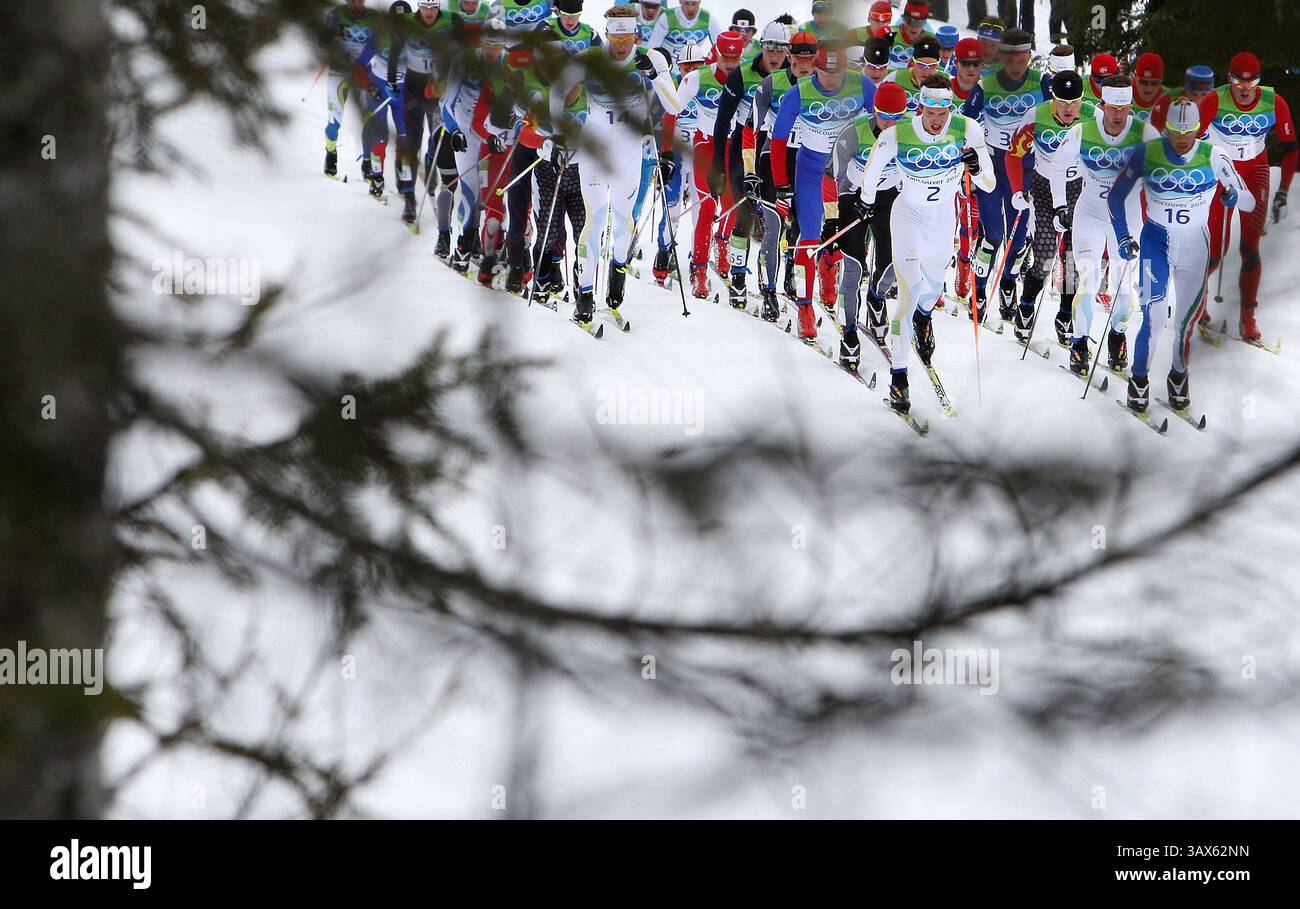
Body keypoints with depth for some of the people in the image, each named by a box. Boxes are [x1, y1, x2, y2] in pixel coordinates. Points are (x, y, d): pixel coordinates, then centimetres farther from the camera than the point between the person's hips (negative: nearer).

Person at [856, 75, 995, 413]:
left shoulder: (967, 130, -23)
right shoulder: (896, 136, -26)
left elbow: (988, 185, -20)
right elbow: (872, 169, -4)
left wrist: (976, 168, -41)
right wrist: (867, 202, 11)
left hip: (943, 217, 3)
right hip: (908, 215, -3)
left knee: (933, 284, 23)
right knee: (911, 289, -18)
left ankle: (923, 316, 61)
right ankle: (898, 375, -12)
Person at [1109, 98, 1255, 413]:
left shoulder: (1213, 156, -12)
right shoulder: (1147, 153, -11)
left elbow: (1249, 201, -5)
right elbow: (1116, 196, 0)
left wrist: (1234, 197, -21)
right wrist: (1124, 238, -7)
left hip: (1195, 246, 1)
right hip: (1156, 242, -1)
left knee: (1188, 319, 5)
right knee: (1154, 316, -13)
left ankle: (1178, 377, 29)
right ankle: (1139, 381, 6)